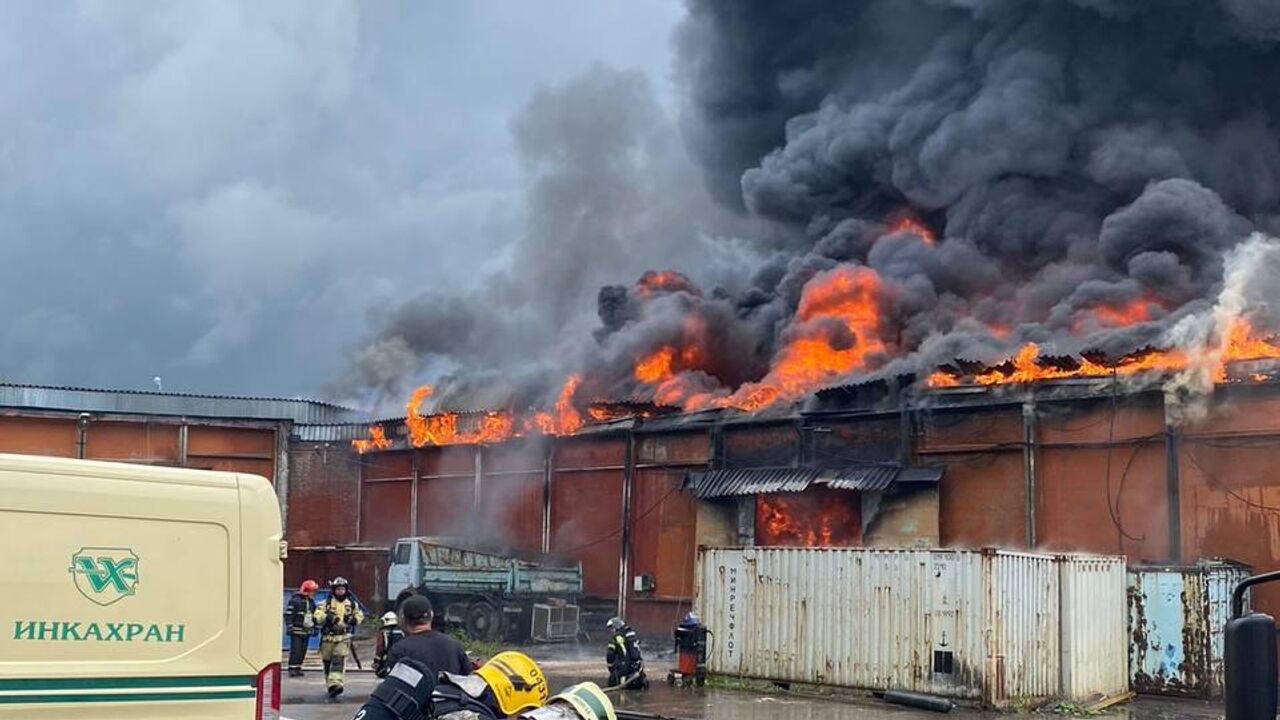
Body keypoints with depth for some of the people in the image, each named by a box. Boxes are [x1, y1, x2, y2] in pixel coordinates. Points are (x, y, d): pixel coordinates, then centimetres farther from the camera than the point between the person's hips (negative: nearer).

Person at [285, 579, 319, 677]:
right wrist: (289, 627, -16)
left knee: (303, 651, 7)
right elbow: (288, 614, -10)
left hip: (306, 631, 7)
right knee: (295, 650, -11)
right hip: (296, 631, -7)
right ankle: (292, 669, -8)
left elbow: (314, 616, 25)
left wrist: (314, 628, 21)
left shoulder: (311, 602, 15)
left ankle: (298, 668, 14)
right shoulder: (295, 600, -9)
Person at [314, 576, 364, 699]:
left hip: (343, 638, 0)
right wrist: (327, 618, -28)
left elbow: (360, 615, 18)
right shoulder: (326, 603, 1)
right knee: (328, 662, 9)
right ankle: (330, 685, 24)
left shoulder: (352, 604, 9)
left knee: (339, 660, -18)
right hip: (328, 637, 1)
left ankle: (335, 684, -28)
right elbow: (317, 616, -10)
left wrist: (353, 619, -4)